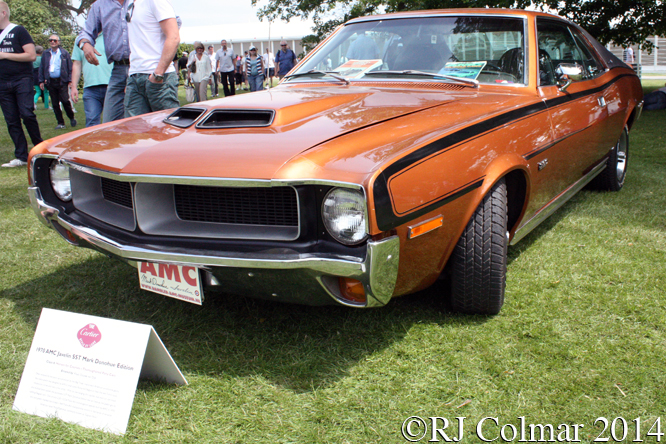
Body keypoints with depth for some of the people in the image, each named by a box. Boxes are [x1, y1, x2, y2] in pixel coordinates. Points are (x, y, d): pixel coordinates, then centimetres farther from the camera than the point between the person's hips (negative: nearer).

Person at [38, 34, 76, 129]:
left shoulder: (64, 53, 5)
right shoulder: (45, 54, 11)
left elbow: (70, 67, 3)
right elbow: (41, 68, 13)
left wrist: (70, 80, -5)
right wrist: (41, 81, 6)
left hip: (62, 81, -3)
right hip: (50, 82, 3)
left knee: (65, 101, -12)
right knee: (55, 103, 4)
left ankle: (72, 118, 11)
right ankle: (60, 123, 11)